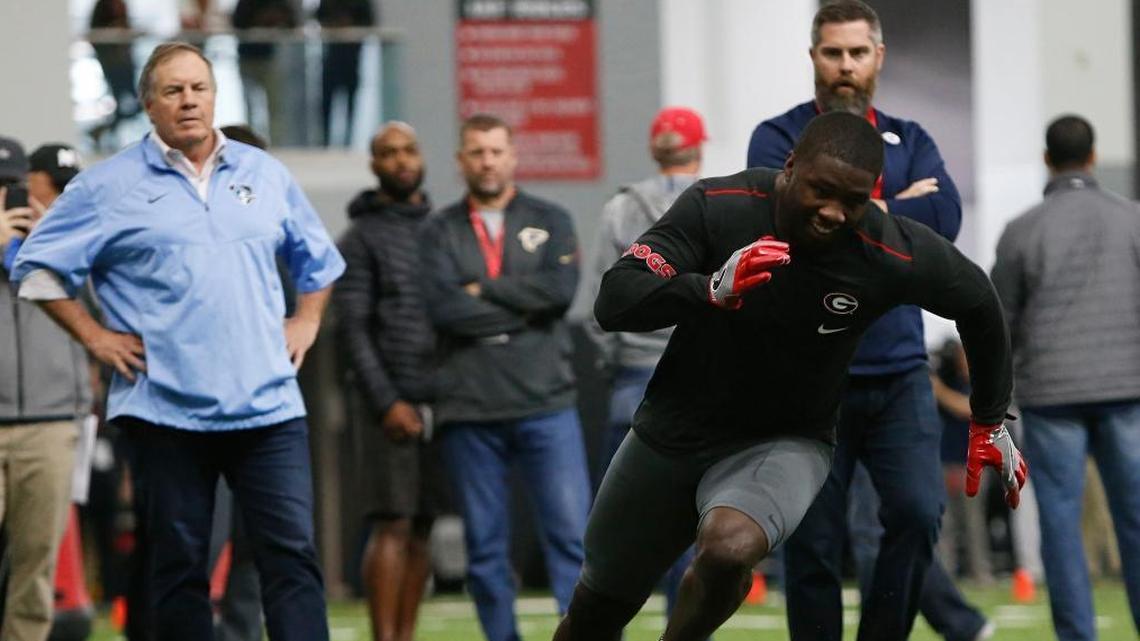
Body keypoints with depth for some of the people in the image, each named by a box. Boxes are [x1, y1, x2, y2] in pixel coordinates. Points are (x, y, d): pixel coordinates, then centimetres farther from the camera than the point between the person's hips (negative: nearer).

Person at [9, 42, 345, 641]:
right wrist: (94, 337, -1)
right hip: (165, 408, -2)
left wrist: (306, 322, 13)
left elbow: (318, 259, 27)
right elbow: (38, 266, 5)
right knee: (176, 568, 3)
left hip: (268, 405, 2)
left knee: (293, 556, -5)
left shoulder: (265, 175, 13)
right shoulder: (107, 186, 2)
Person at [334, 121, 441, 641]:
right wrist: (386, 402, -14)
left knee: (422, 529, 4)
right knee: (392, 525, -9)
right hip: (389, 400, -5)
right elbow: (352, 330, -6)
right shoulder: (361, 239, 0)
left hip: (440, 402, 5)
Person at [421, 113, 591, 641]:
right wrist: (525, 307, -7)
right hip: (469, 412, 0)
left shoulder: (549, 221, 10)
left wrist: (483, 290, -5)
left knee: (572, 533, -8)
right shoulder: (440, 232, 8)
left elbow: (561, 288, -8)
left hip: (545, 404, 0)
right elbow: (444, 307, -8)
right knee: (485, 548, 4)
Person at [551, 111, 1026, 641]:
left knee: (729, 549, -35)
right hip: (671, 432, 1)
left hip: (783, 444, -1)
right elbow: (613, 303, -27)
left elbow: (977, 304, 1)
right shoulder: (717, 206, -21)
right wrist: (712, 289, -44)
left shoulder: (892, 255, -20)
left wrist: (990, 422, 10)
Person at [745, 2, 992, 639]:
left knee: (918, 513, -12)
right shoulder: (779, 139, 3)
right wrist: (898, 207, -9)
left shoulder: (909, 142, 12)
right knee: (814, 545, 1)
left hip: (899, 371, 2)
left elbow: (945, 217, -6)